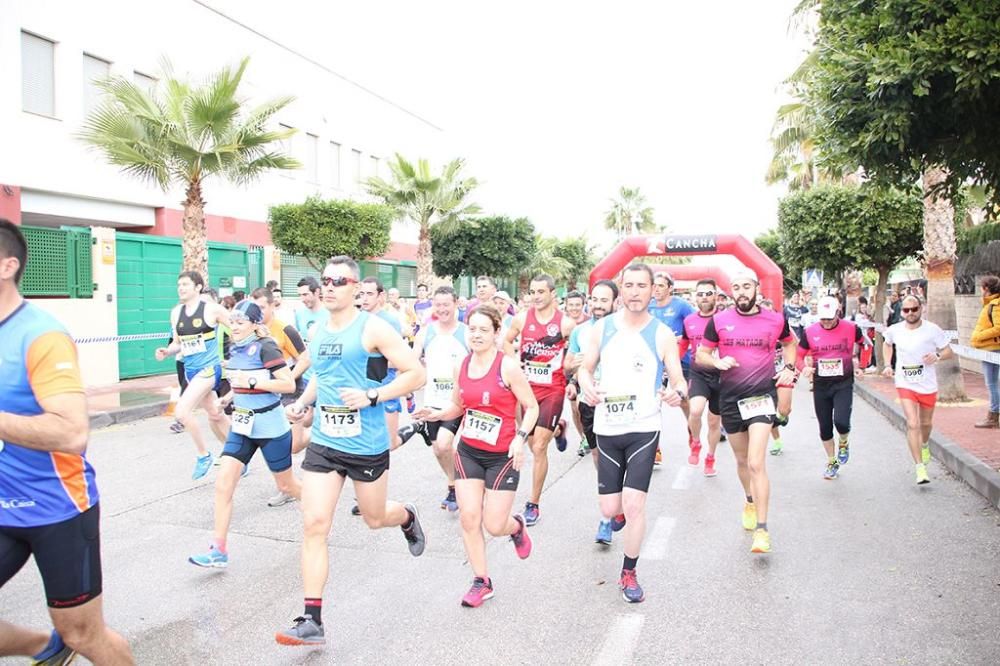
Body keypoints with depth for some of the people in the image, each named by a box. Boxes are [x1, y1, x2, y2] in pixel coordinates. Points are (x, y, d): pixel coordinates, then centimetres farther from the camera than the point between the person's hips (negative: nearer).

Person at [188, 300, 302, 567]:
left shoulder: (265, 348, -17)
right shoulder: (236, 349, 5)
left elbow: (289, 385, -23)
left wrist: (252, 382, -26)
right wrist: (231, 394, 8)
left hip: (270, 427, -7)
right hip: (242, 426, 7)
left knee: (286, 486, 10)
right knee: (223, 483, -4)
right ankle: (218, 550, 2)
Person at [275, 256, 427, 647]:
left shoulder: (373, 329, -13)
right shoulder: (317, 332, 7)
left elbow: (416, 374, -14)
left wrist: (371, 396, -23)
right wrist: (302, 402, 7)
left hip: (367, 445, -4)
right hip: (323, 442, 5)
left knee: (374, 518, 16)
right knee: (314, 524, -4)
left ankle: (408, 518, 53)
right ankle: (312, 621, 3)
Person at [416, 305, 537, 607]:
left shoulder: (508, 367, -15)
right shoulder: (461, 366, 1)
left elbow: (531, 407, -8)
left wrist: (520, 437, -22)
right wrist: (437, 414, -7)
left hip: (502, 455, -4)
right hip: (468, 451, 4)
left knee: (494, 525, -1)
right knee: (469, 517, -3)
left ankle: (517, 527, 37)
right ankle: (482, 582, 15)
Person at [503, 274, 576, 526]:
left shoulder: (565, 323, -6)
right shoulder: (521, 319, 0)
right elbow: (506, 341, 15)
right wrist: (514, 362, 1)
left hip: (552, 389, -3)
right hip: (527, 387, 4)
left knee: (539, 447, -7)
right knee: (533, 446, 11)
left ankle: (533, 505, 4)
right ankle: (558, 428, 43)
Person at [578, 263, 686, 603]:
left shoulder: (662, 334, -6)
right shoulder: (602, 328, 0)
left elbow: (678, 380, -4)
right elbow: (586, 367, 8)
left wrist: (678, 394, -29)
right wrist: (587, 387, -15)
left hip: (644, 430, -2)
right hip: (607, 428, 2)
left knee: (634, 505, -10)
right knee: (610, 509, 7)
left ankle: (629, 573, 12)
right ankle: (613, 519, 47)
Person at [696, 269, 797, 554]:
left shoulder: (776, 319, 0)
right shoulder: (719, 320, -1)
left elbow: (789, 343, 21)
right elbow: (701, 355, 5)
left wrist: (789, 367, 4)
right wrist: (717, 362, -15)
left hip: (762, 395, -2)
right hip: (730, 399, 2)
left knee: (756, 463, -14)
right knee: (742, 460, 18)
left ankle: (762, 529, -9)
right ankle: (750, 501, 46)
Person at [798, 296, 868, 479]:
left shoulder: (851, 329, -7)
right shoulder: (810, 332, -5)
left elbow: (864, 345, 14)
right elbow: (799, 354, 5)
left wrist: (860, 366, 7)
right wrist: (804, 368, -14)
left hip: (844, 383, -2)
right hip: (820, 385, 2)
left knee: (841, 421, -19)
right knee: (825, 428, 10)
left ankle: (843, 443, 17)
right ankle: (832, 463, 30)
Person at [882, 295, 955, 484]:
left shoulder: (932, 330, -10)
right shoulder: (894, 330, -4)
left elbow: (949, 352, -3)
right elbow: (887, 344, 18)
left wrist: (937, 356, -25)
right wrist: (888, 365, 6)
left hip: (928, 384, 0)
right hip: (905, 384, 0)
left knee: (926, 423, 18)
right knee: (912, 424, -13)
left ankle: (925, 445, 53)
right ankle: (920, 468, -11)